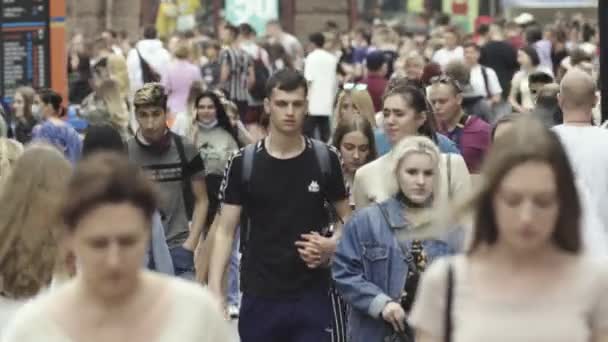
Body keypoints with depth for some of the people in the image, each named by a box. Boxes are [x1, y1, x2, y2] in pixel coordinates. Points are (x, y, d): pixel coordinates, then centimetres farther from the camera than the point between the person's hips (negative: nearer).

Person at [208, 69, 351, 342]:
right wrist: (215, 289, -10)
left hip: (312, 294, 0)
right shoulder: (243, 163, -2)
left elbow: (347, 218, 11)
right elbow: (225, 231, 0)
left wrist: (332, 244, -12)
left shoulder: (325, 159, 0)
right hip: (260, 295, 0)